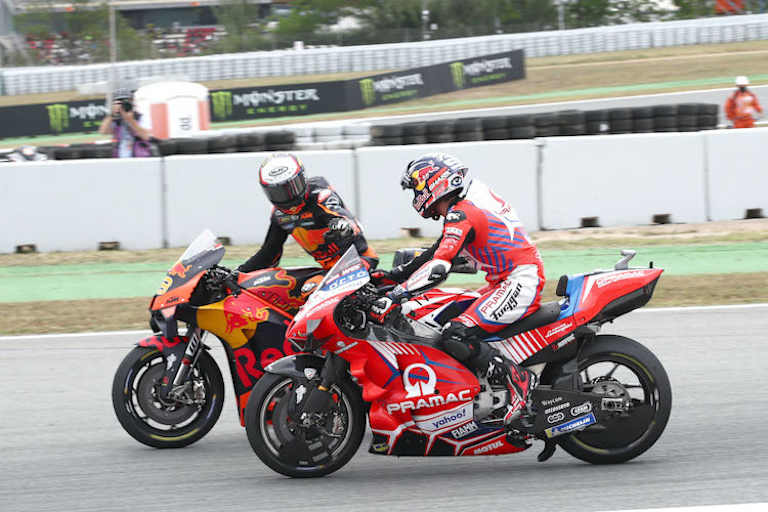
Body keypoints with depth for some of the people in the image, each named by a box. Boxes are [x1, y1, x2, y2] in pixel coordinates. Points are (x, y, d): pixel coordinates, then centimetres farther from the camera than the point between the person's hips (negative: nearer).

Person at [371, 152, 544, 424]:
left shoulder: (461, 214, -15)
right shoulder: (471, 202, 16)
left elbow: (438, 268, -26)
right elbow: (438, 251, 24)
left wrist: (393, 297, -27)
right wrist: (395, 274, 21)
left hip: (518, 283, -11)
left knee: (455, 337, -21)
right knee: (439, 319, 14)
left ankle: (520, 380, -19)